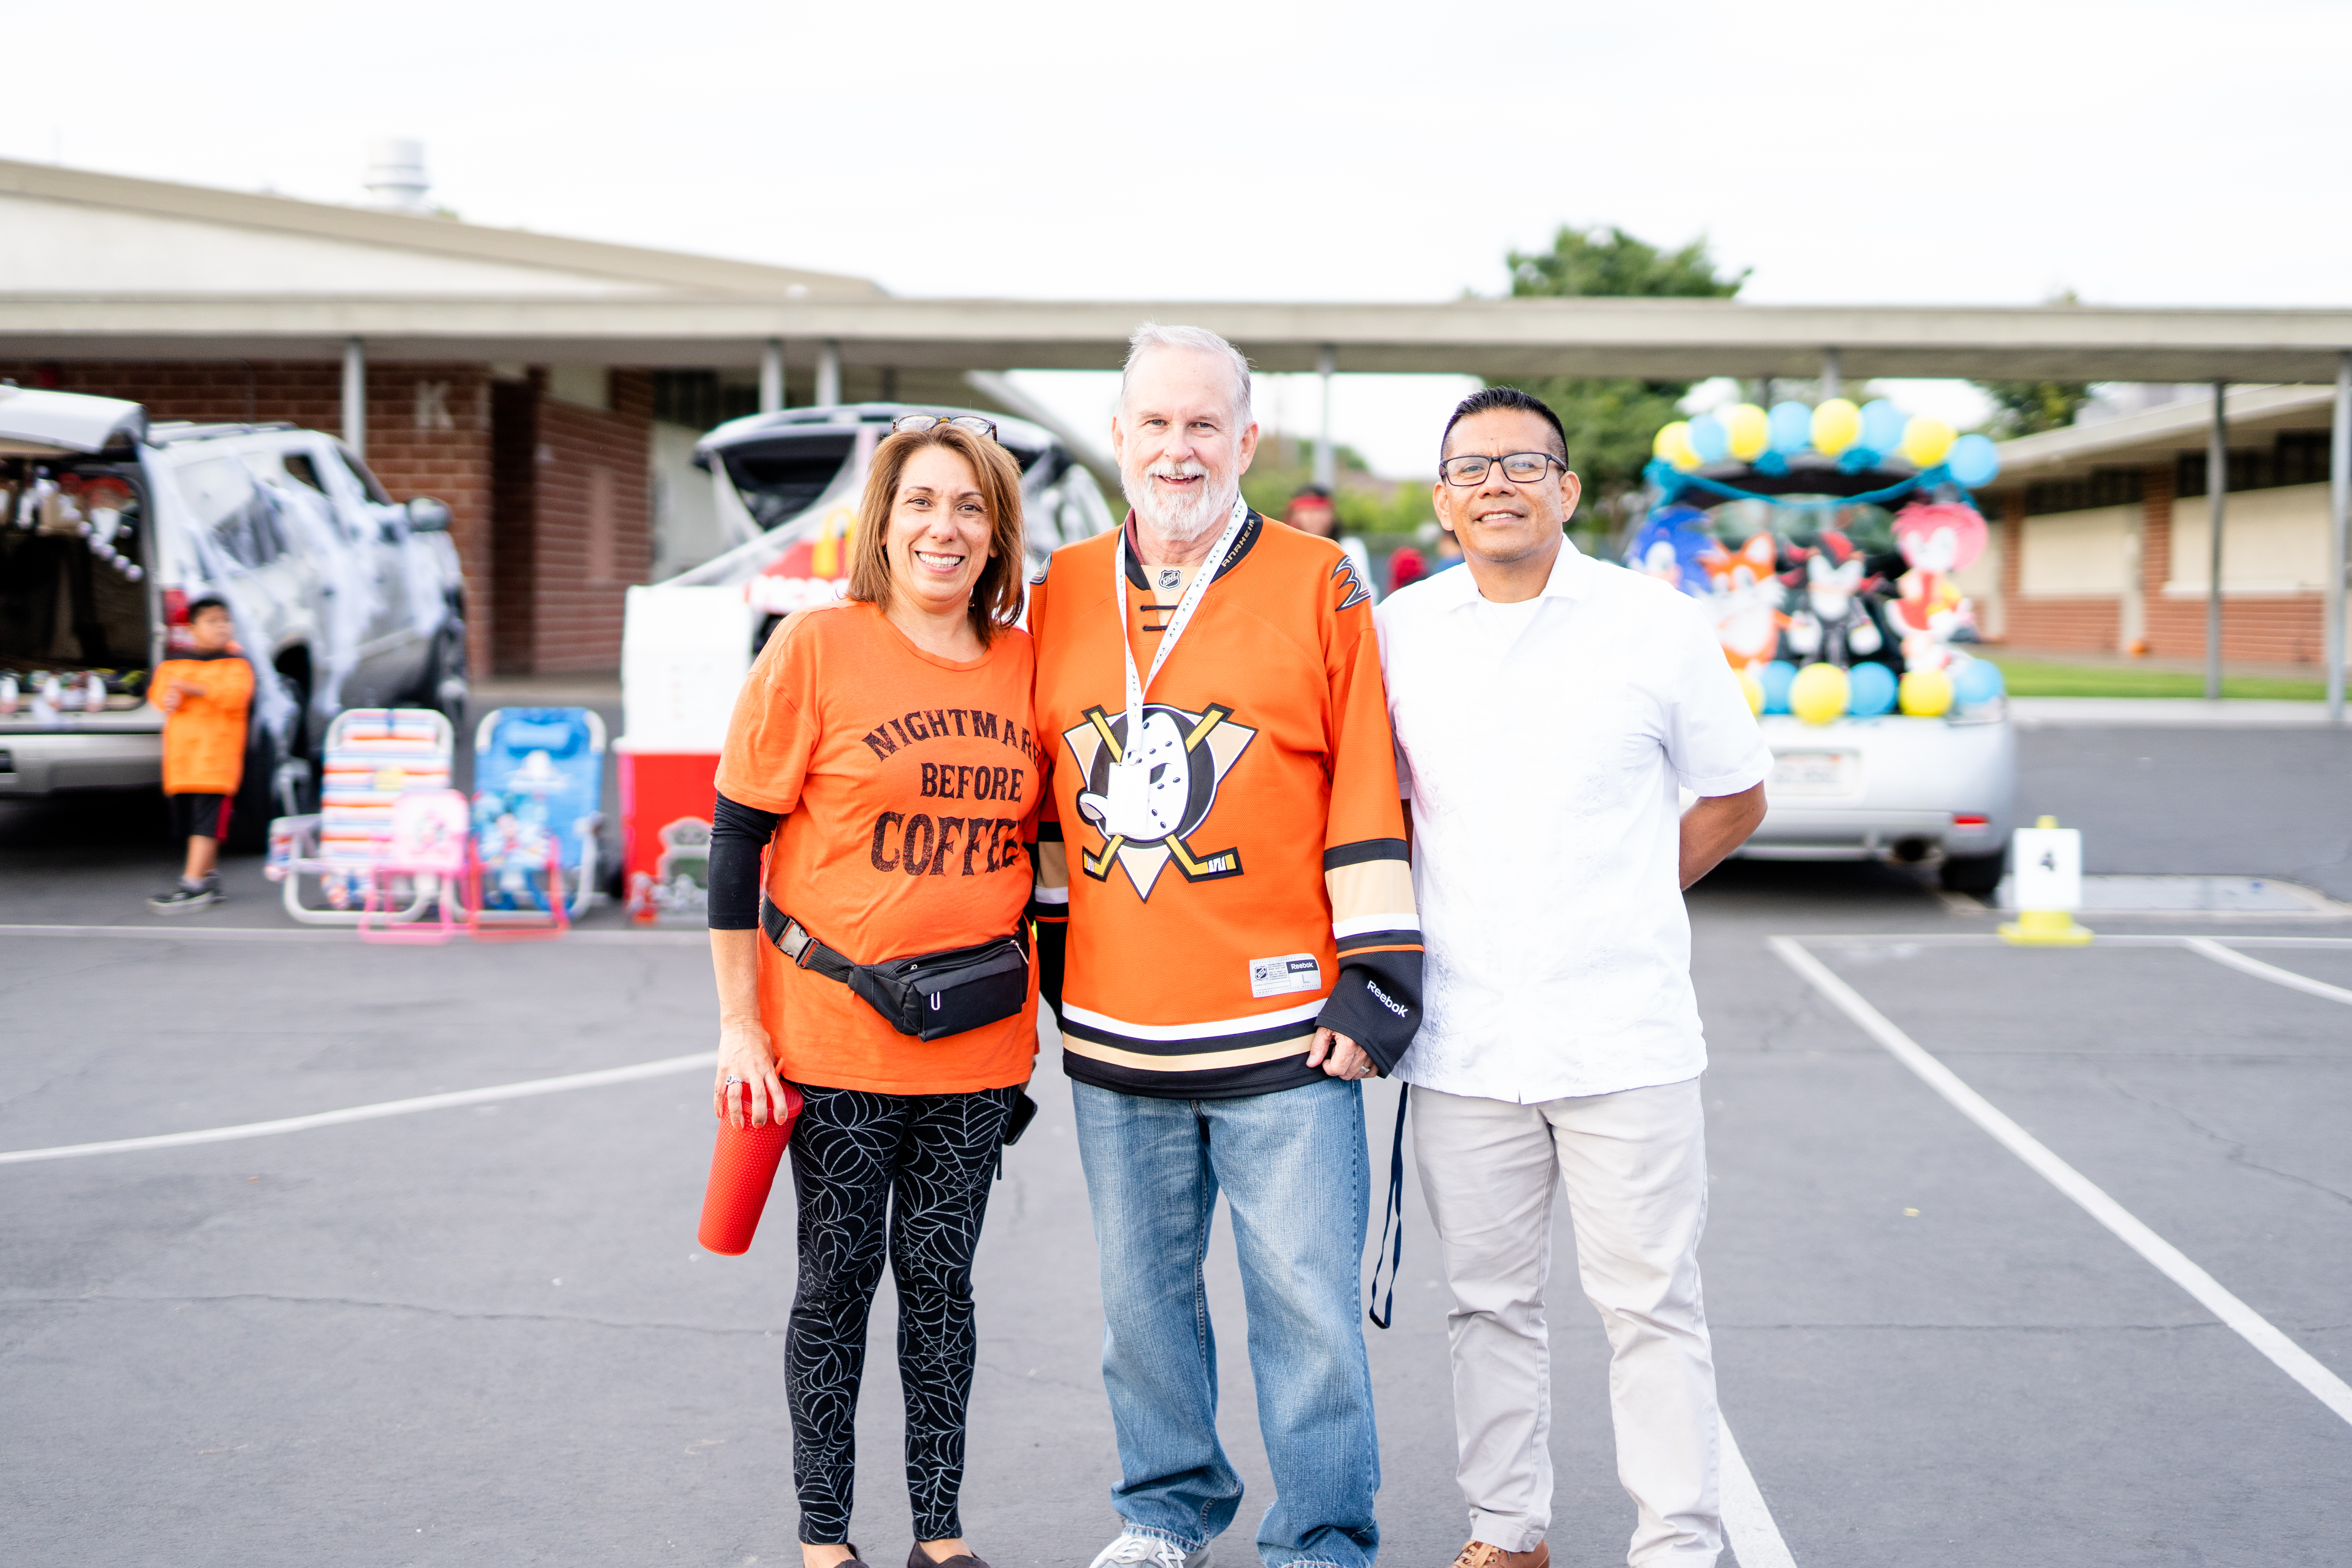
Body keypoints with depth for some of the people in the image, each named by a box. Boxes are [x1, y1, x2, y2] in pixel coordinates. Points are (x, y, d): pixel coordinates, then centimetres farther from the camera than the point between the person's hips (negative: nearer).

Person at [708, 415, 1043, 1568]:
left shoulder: (1026, 667, 5)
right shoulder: (816, 650, -7)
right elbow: (736, 842, -5)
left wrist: (1035, 1006, 14)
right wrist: (741, 1027, -8)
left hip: (976, 1041, 3)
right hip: (833, 1034, -3)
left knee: (941, 1276, 9)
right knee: (838, 1277, 4)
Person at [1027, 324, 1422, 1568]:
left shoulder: (1320, 589, -2)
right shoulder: (1063, 594, 9)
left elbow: (1369, 800, -3)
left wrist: (1377, 979, -7)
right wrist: (1041, 948, 17)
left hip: (1283, 1036, -4)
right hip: (1113, 1038, 4)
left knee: (1306, 1302, 1)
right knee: (1140, 1296, 13)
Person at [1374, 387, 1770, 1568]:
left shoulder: (1657, 623, 1)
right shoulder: (1397, 634, 6)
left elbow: (1735, 797, 11)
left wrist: (1622, 898, 5)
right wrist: (1400, 936, 7)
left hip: (1624, 1037, -2)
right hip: (1463, 1040, 2)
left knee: (1650, 1303, 1)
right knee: (1489, 1301, 10)